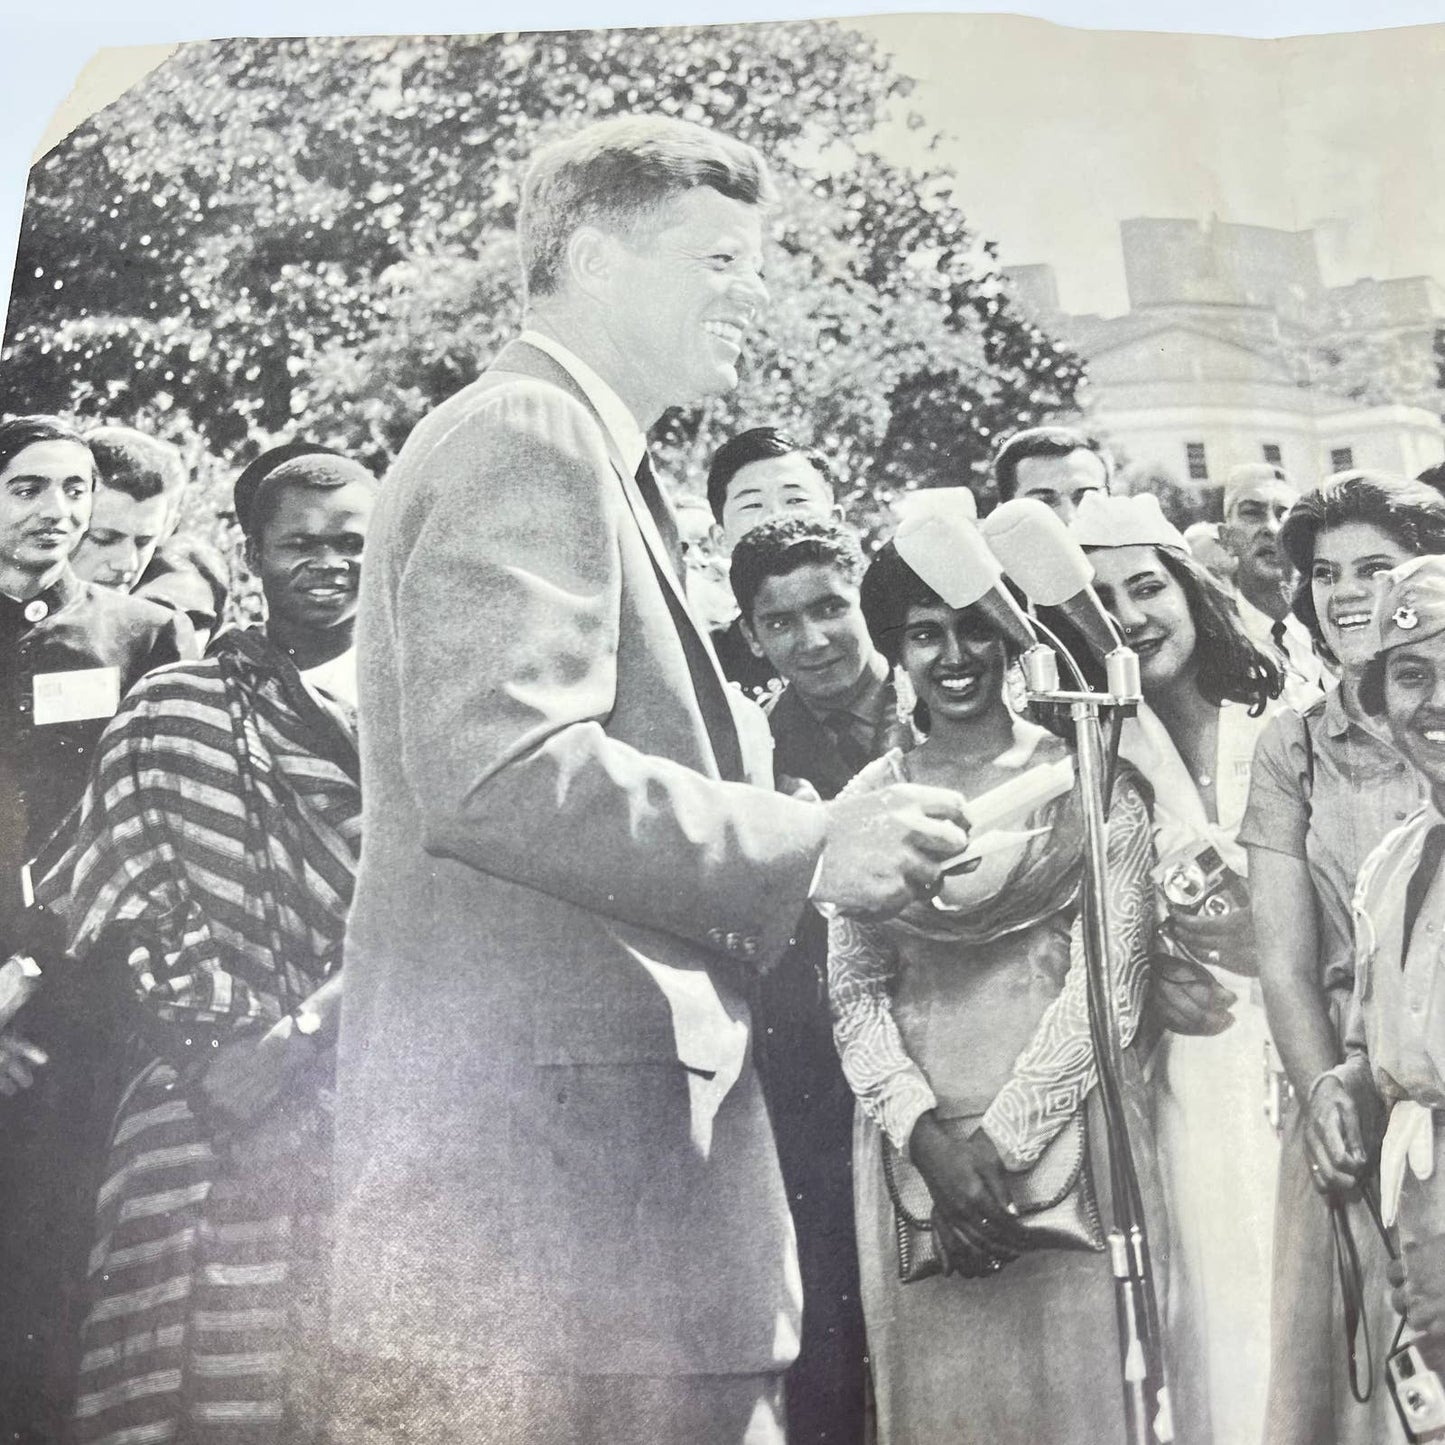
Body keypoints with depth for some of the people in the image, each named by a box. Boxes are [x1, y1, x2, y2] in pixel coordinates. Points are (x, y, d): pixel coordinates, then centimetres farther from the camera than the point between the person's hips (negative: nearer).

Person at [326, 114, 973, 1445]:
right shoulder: (525, 438, -10)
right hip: (534, 1116, -10)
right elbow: (497, 771, -23)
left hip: (611, 1113, 10)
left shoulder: (590, 459, 21)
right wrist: (812, 848, -17)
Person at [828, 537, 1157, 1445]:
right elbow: (854, 991, 2)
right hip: (917, 1137, 2)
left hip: (1065, 1126, -2)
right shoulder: (868, 802, 6)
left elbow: (1111, 977, -7)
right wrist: (928, 1137, -12)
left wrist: (1003, 1143, -11)